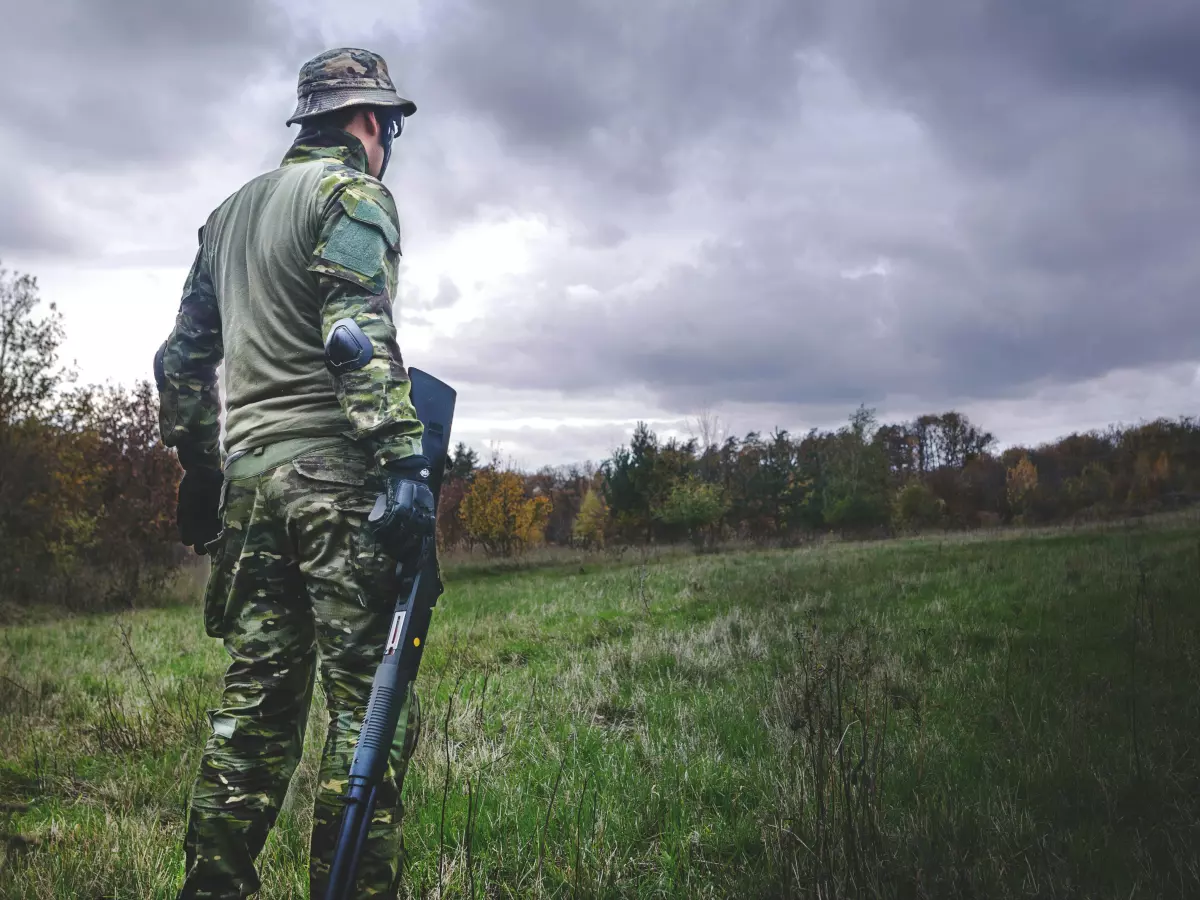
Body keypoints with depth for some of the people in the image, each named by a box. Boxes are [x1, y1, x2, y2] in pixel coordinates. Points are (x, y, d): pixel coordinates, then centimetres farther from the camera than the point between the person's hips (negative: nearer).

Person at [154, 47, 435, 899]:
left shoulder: (230, 212, 24)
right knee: (370, 702, -7)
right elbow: (358, 333, -16)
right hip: (334, 472, -8)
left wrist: (198, 468, 28)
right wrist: (404, 458, -22)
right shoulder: (353, 192, 0)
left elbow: (185, 356, 24)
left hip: (247, 473, 8)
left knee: (256, 700, 10)